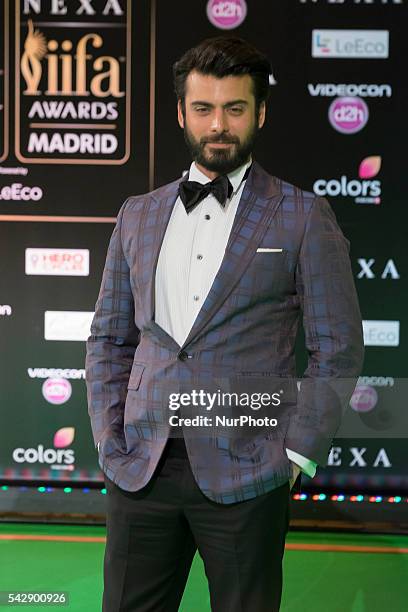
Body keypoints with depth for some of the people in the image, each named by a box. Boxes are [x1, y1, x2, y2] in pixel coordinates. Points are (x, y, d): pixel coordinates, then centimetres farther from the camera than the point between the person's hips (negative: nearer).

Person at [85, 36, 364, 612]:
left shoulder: (303, 217, 1)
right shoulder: (138, 215, 14)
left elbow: (337, 349, 0)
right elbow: (109, 338, 17)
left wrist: (297, 453, -6)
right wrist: (110, 443, 6)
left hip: (244, 475, -3)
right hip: (141, 472, 3)